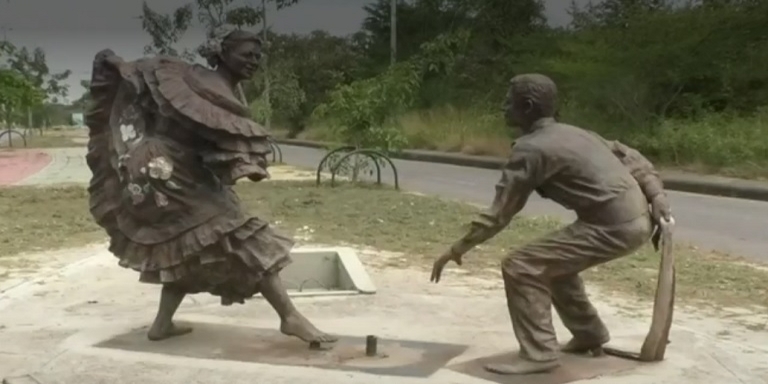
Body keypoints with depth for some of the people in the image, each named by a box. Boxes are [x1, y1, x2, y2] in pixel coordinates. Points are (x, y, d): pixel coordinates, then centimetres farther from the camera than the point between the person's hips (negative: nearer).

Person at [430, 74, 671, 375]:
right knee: (553, 262, 27)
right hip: (636, 220, 10)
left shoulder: (531, 149, -11)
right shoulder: (571, 134, 17)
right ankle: (589, 334, 38)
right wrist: (656, 196, 11)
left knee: (521, 267, -8)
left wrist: (457, 250, -6)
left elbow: (500, 213, -12)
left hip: (614, 228, -10)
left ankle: (538, 354, -3)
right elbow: (627, 156, 17)